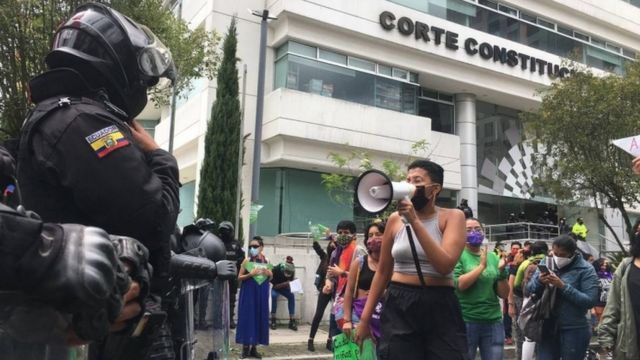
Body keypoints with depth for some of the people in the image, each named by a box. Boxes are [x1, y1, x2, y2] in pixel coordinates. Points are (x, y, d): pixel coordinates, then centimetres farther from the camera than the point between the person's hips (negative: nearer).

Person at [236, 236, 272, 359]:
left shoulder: (266, 261, 5)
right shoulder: (247, 261, -4)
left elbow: (270, 277, 17)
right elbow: (239, 277, -3)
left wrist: (269, 274, -5)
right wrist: (250, 274, -18)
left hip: (261, 294, 4)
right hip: (249, 293, -3)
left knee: (259, 318, 5)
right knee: (247, 317, -3)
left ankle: (254, 348, 15)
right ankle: (246, 348, 6)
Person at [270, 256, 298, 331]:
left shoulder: (292, 271, -13)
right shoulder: (276, 269, -23)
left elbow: (291, 281, 1)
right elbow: (271, 280, -16)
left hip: (285, 288, 3)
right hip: (275, 288, -3)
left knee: (291, 296, -27)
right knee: (274, 296, -35)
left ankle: (292, 321, -24)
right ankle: (273, 321, -27)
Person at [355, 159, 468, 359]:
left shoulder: (452, 216, -3)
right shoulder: (396, 219, 4)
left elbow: (445, 265, -18)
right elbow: (383, 271, 10)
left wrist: (415, 221, -19)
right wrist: (365, 317, 10)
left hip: (440, 307, -2)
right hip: (399, 306, 2)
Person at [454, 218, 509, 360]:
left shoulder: (493, 257, 9)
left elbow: (504, 294, 7)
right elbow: (459, 284, -17)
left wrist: (502, 271, -8)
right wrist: (481, 265, -15)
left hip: (494, 321, 4)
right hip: (466, 321, -4)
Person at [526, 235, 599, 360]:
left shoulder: (585, 269, -6)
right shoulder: (546, 263, 5)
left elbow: (590, 301, -16)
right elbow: (528, 290, 4)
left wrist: (563, 286, -23)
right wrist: (539, 281, -17)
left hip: (574, 330, -3)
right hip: (547, 328, 3)